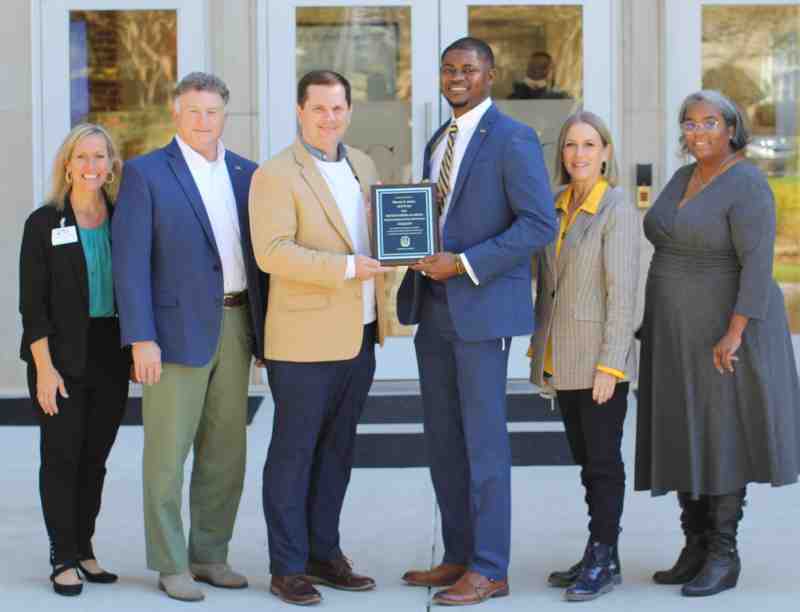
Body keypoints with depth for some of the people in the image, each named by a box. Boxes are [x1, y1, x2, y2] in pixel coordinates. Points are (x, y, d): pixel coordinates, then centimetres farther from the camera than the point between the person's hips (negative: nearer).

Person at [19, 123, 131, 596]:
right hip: (62, 359, -3)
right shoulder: (45, 223, -4)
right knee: (61, 456, 2)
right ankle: (64, 558, 9)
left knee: (96, 458, 9)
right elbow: (32, 303, -7)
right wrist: (44, 367, -12)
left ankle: (85, 549, 20)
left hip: (111, 358, 4)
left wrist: (138, 353, 4)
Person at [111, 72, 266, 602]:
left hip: (236, 325, 5)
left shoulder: (247, 174, 11)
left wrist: (268, 329, 9)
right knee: (168, 453, 0)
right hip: (177, 329, -5)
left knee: (225, 452, 10)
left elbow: (262, 253, 13)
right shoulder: (146, 174, -4)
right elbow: (130, 261, -9)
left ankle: (210, 555, 22)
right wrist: (141, 338, -16)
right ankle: (171, 566, 10)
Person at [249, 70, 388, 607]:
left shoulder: (363, 166, 13)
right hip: (306, 339, -7)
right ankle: (288, 567, 9)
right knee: (294, 452, 2)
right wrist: (345, 267, -24)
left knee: (337, 450, 13)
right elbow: (272, 252, -19)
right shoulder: (276, 175, -9)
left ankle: (324, 553, 24)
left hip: (359, 335, 7)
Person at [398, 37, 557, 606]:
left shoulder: (513, 139, -8)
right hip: (434, 304, 8)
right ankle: (459, 556, 21)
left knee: (483, 440, -3)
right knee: (443, 439, 11)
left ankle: (489, 570, 5)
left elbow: (540, 223, -15)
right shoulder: (439, 142, 17)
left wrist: (464, 263, -19)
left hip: (483, 306, -8)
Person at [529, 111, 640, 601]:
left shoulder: (618, 211, -11)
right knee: (585, 458, 12)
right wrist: (539, 349, 12)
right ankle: (598, 556, 21)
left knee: (603, 459, 0)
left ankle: (605, 560, 8)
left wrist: (609, 366, -18)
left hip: (601, 359, -7)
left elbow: (623, 293, -15)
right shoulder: (556, 207, 10)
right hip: (562, 360, 7)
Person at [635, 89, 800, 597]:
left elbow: (758, 264, -22)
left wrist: (734, 333, -27)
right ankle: (697, 547, 16)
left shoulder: (747, 186, -16)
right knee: (683, 436, 8)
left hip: (724, 330, -8)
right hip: (682, 332, 8)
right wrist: (663, 324, 14)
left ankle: (725, 556, 4)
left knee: (721, 437, -5)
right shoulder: (684, 180, 10)